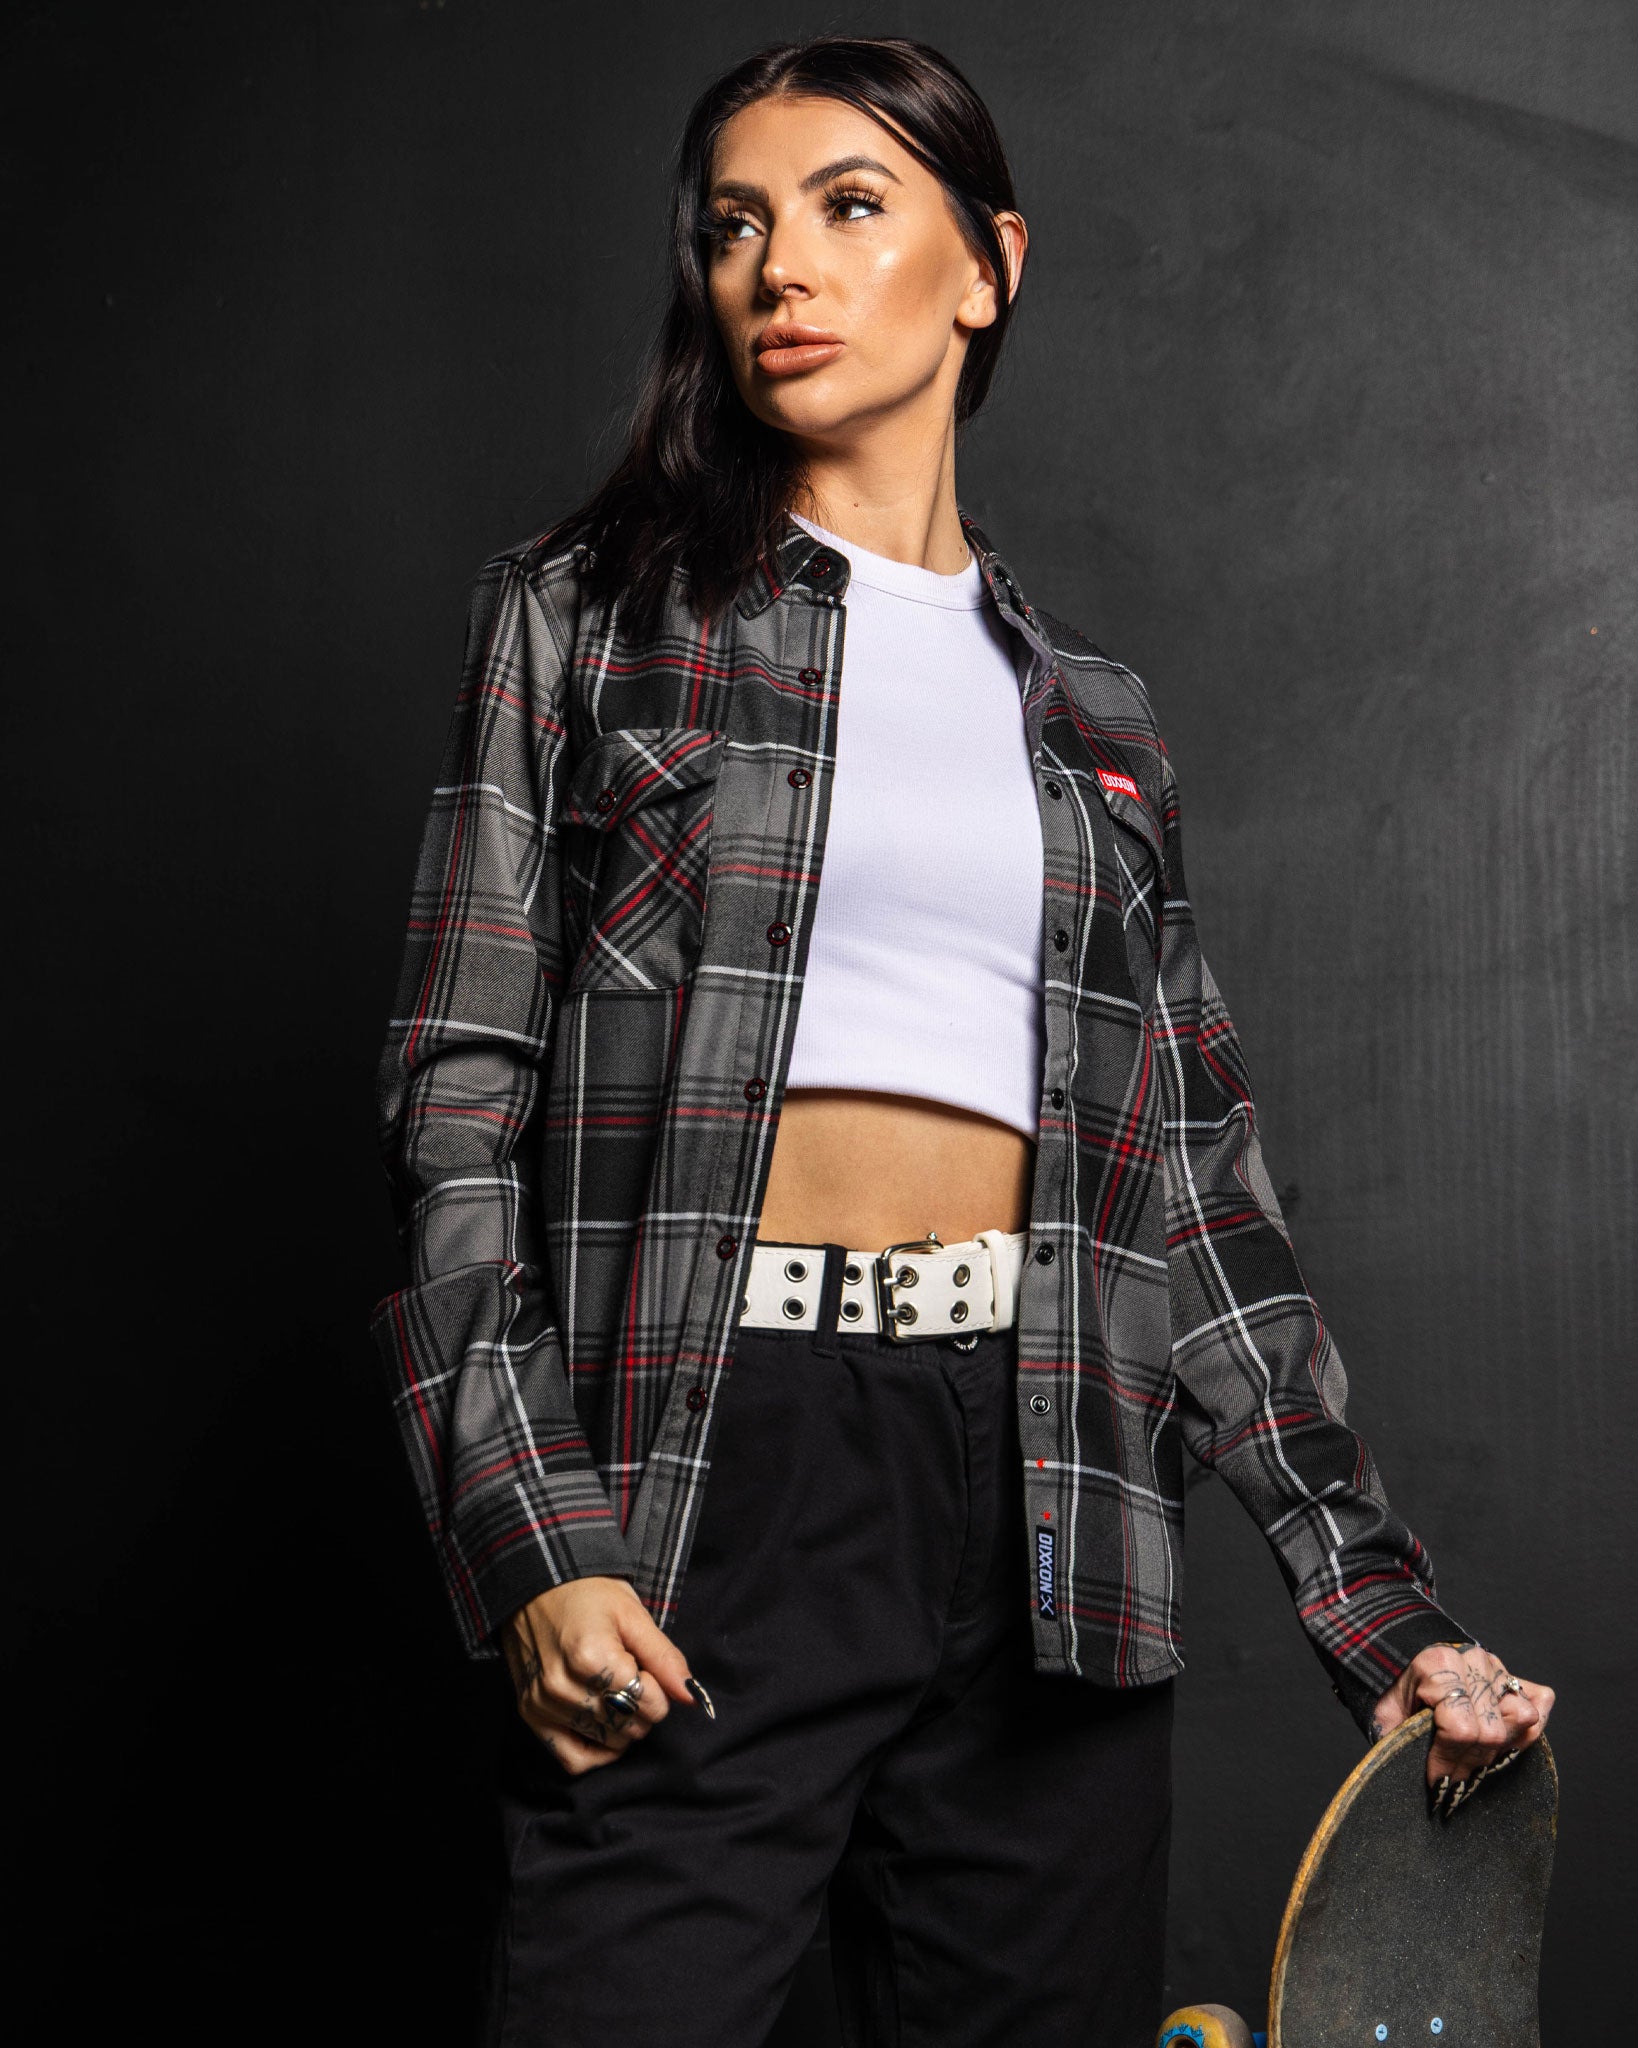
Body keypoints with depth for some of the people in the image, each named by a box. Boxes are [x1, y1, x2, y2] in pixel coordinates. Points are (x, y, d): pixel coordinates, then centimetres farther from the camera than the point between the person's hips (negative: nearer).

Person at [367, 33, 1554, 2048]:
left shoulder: (1089, 714, 14)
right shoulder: (589, 615, 6)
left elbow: (1202, 1181, 12)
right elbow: (459, 1092, 0)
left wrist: (1383, 1607, 6)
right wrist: (532, 1537, -12)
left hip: (1041, 1499, 3)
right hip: (701, 1487, -3)